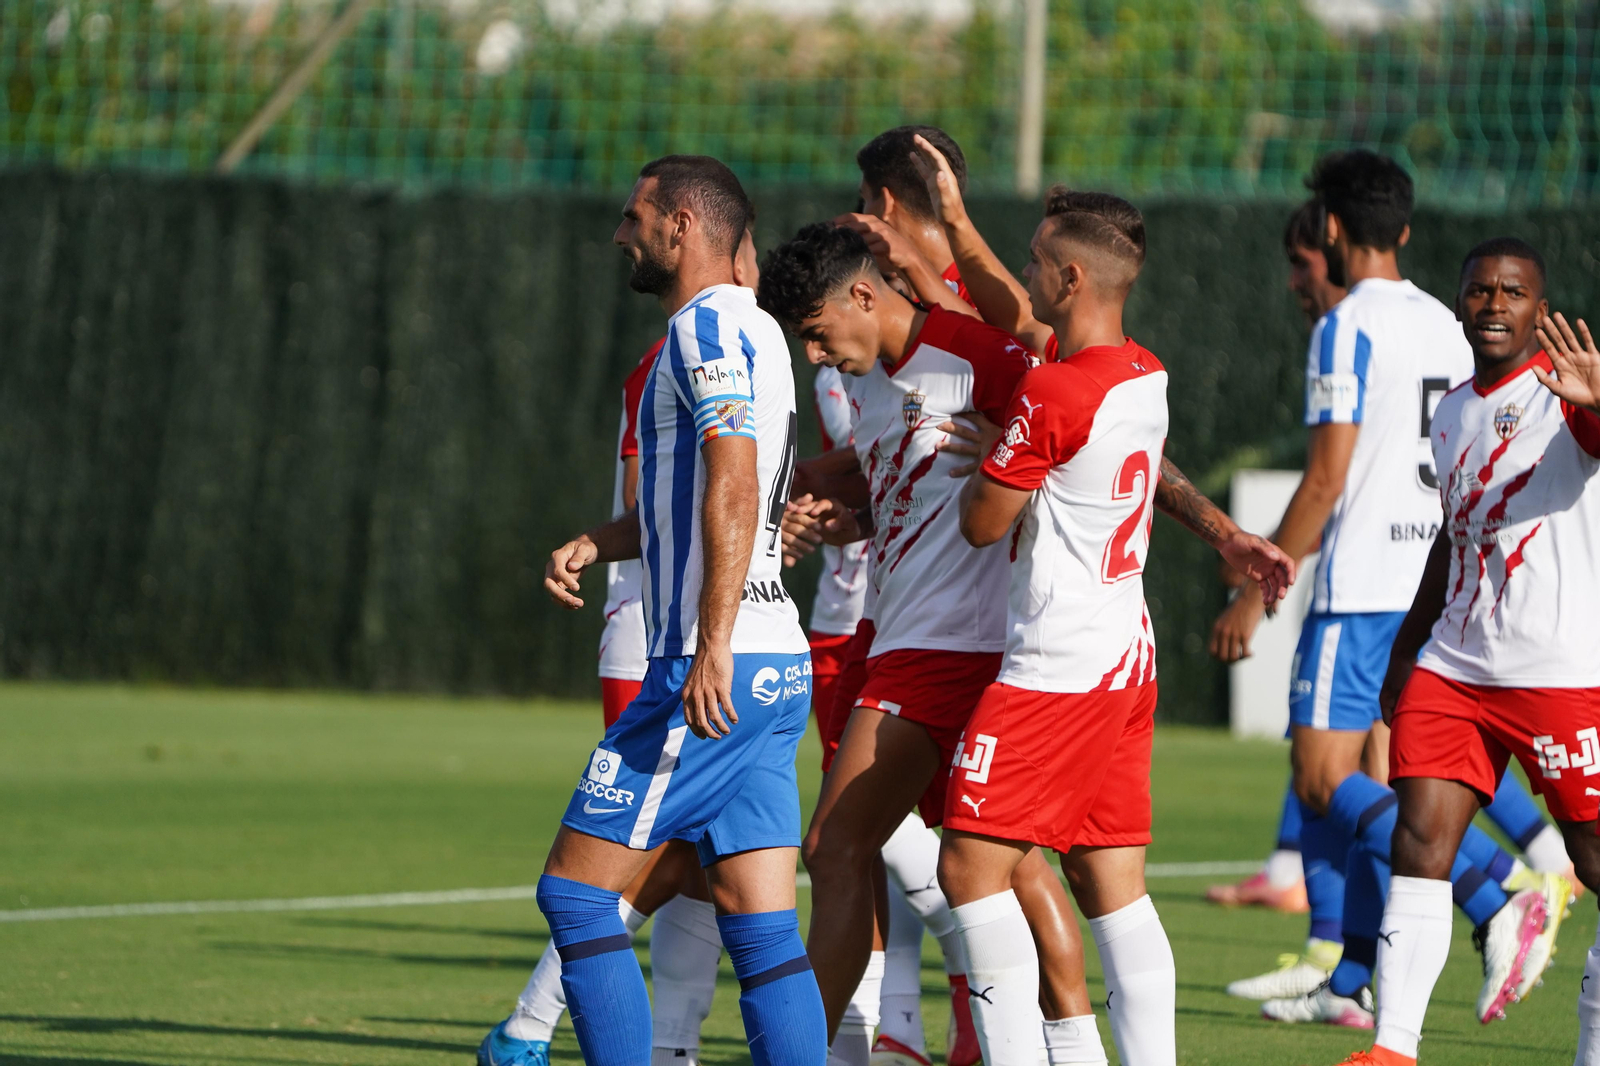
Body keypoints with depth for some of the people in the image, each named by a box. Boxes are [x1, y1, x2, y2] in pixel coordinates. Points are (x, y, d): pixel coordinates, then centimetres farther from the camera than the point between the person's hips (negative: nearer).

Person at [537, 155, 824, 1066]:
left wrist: (713, 648, -26)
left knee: (575, 891, -4)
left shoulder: (708, 325, -9)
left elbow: (733, 491, -21)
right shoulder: (751, 328, 21)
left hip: (717, 672, -9)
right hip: (780, 668, 9)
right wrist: (593, 543, 16)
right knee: (762, 928, 4)